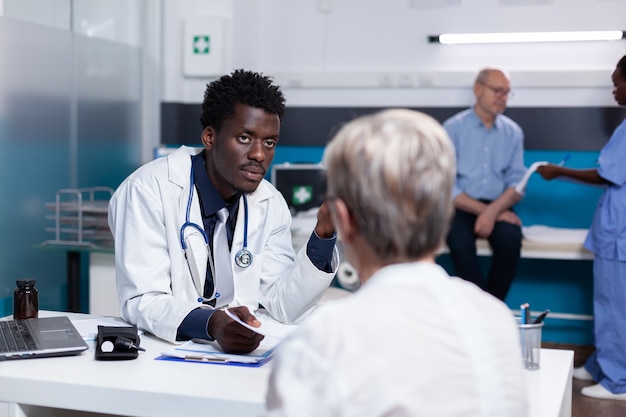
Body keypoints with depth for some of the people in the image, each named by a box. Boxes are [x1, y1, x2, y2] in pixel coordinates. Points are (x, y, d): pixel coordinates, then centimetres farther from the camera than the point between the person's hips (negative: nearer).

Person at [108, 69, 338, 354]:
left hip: (240, 351, 3)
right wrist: (211, 324, -34)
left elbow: (284, 307, -1)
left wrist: (323, 234, -14)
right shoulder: (149, 189, -12)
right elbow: (140, 301, -17)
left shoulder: (271, 204, 2)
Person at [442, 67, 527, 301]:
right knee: (461, 243, -33)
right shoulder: (453, 129, -3)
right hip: (461, 207, -2)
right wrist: (484, 210, -15)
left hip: (498, 208, 2)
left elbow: (517, 182, 1)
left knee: (510, 240, -29)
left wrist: (493, 211, -18)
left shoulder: (513, 132, 8)